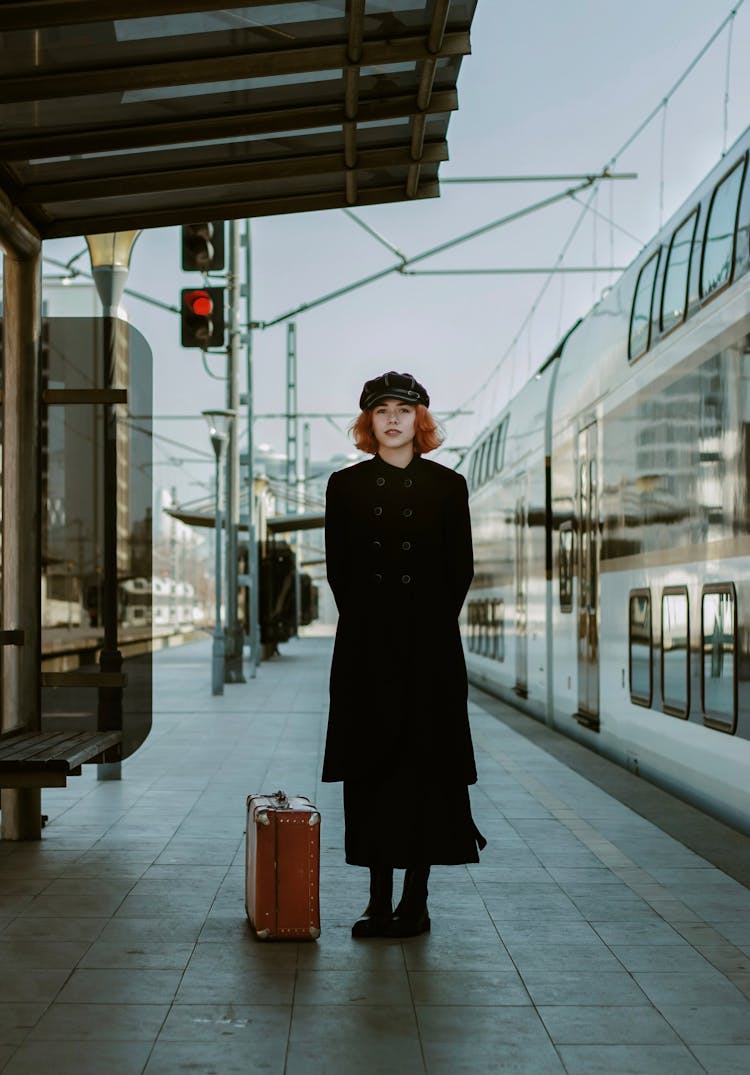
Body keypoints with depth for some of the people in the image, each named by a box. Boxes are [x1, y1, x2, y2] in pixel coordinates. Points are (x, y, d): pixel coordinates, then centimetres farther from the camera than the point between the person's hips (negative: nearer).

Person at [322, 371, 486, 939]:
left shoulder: (447, 486, 5)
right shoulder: (345, 486, 8)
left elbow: (460, 570, 4)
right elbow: (338, 568, 7)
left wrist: (431, 623, -3)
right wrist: (365, 624, 0)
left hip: (430, 646, -1)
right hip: (365, 647, 1)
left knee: (425, 760, -1)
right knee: (371, 763, 2)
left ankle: (416, 899, 7)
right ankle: (380, 900, 10)